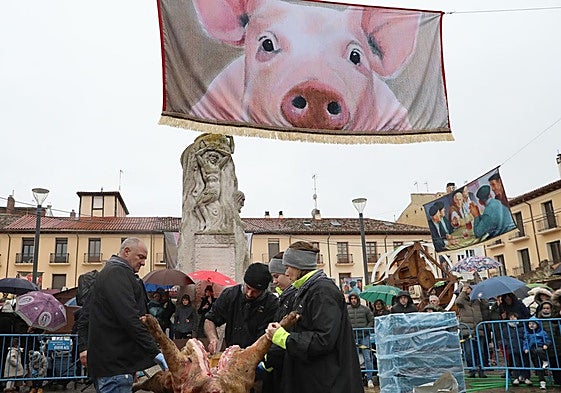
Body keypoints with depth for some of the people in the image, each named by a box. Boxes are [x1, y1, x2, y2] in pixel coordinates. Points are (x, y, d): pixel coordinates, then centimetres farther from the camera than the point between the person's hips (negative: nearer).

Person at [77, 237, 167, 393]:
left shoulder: (107, 272, 22)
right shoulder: (118, 273, -14)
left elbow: (84, 318, 26)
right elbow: (130, 319, -24)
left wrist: (84, 347, 20)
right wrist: (155, 352, -23)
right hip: (115, 363, -11)